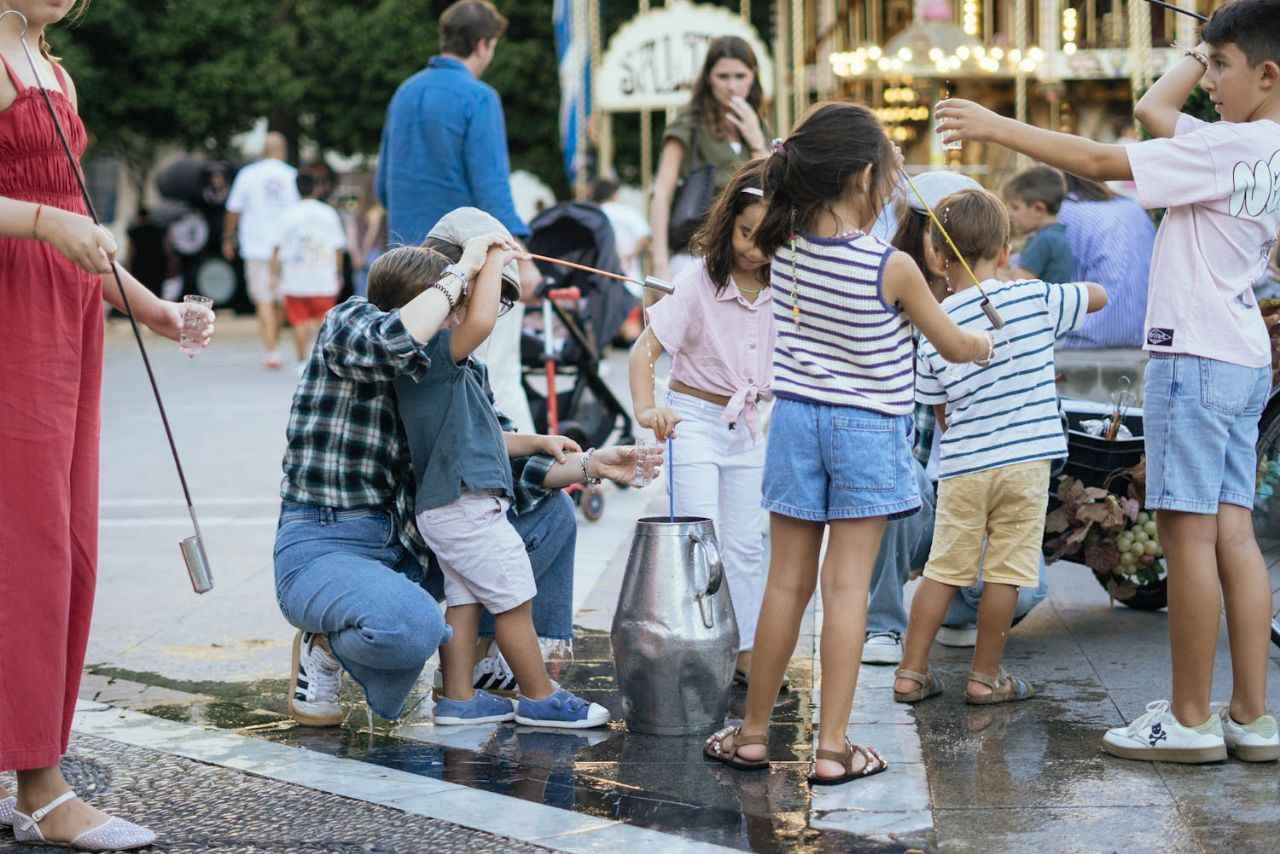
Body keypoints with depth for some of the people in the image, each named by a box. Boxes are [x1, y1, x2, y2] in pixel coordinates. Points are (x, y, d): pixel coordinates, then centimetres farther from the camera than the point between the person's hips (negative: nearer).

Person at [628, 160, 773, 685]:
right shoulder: (699, 282, -17)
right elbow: (646, 350, -21)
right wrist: (646, 409, -35)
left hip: (747, 425, 5)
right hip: (694, 419, -5)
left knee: (746, 545, 10)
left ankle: (745, 653, 18)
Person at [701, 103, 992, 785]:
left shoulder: (786, 246, -3)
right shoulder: (892, 267, -14)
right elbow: (954, 348, 2)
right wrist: (985, 342, 22)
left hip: (796, 417, 4)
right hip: (867, 428, -4)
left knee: (788, 581, 11)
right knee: (847, 586, -1)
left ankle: (752, 733, 18)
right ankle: (832, 747, 0)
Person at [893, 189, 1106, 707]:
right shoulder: (1034, 299, -3)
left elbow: (941, 416, 7)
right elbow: (1098, 295, 15)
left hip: (962, 468, 1)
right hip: (1025, 460, -1)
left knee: (944, 570, 10)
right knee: (1004, 572, 6)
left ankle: (911, 673, 14)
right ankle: (986, 678, 13)